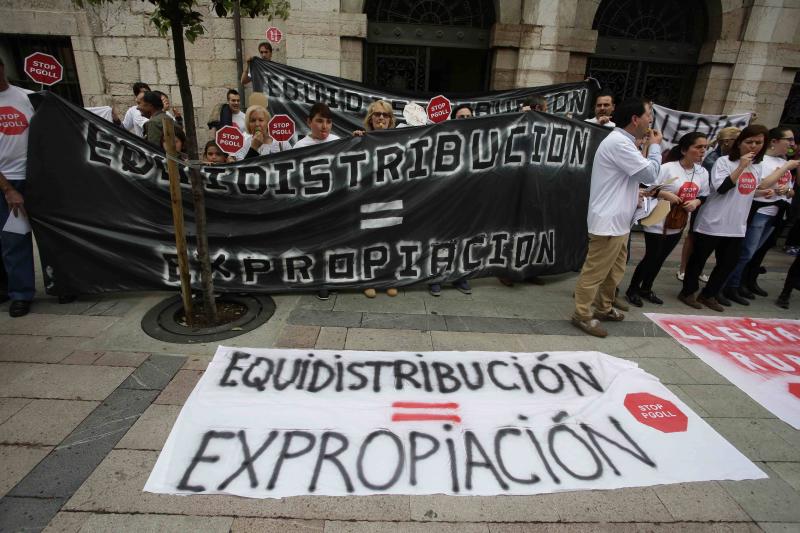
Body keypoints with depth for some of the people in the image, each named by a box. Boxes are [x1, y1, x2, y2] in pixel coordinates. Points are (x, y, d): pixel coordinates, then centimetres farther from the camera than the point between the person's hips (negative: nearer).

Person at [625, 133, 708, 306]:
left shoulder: (703, 173, 5)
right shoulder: (667, 168, -15)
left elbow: (704, 196, 12)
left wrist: (696, 202, -8)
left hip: (678, 225, 6)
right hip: (658, 223, -6)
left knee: (660, 259, 15)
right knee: (651, 257, 0)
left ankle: (646, 289, 29)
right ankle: (632, 289, 16)